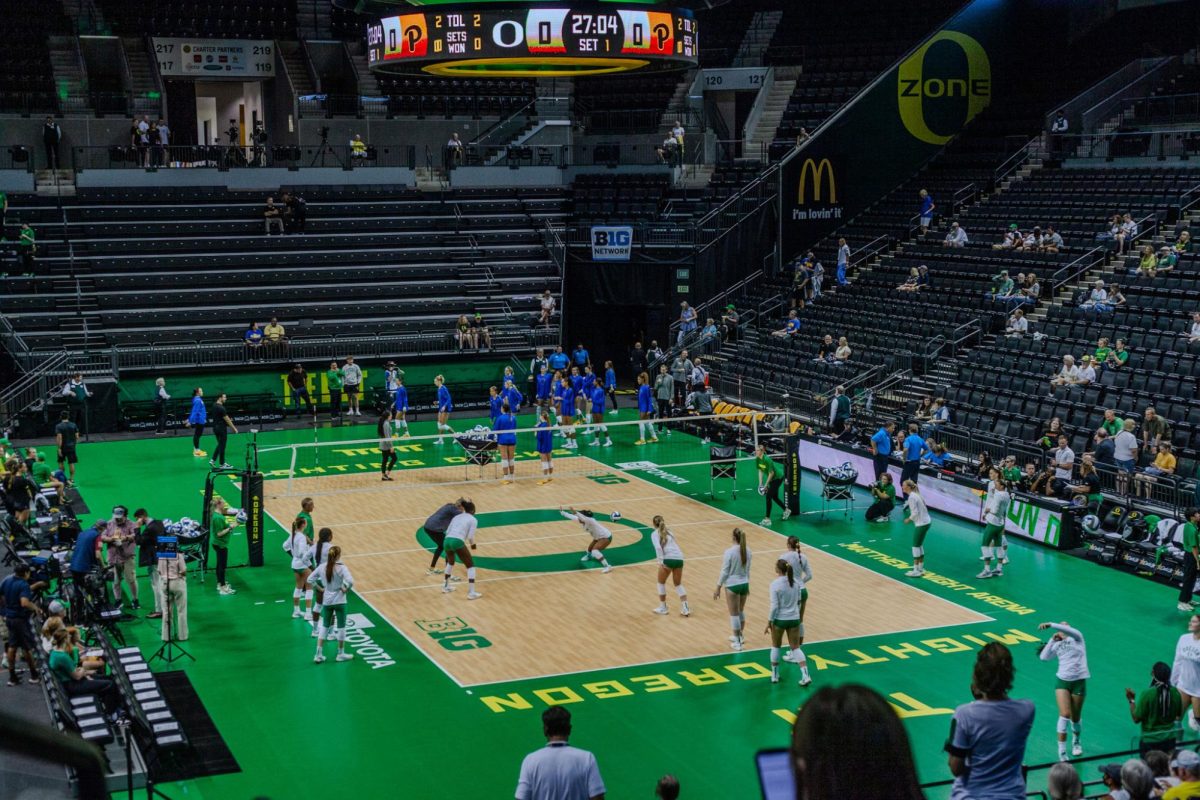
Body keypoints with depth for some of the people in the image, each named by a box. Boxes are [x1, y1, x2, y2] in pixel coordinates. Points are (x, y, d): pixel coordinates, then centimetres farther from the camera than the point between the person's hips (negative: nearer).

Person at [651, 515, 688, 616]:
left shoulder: (655, 534, 7)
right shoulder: (669, 532, 24)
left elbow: (658, 547, -10)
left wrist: (661, 562, -15)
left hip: (668, 559, -5)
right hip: (679, 558, 5)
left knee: (661, 582, 19)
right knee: (678, 584, 21)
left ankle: (663, 608, 24)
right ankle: (686, 608, 10)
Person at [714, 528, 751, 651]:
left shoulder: (729, 551, -18)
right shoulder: (747, 551, 0)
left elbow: (724, 572, -15)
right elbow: (747, 570, 12)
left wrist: (718, 588, -7)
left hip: (732, 585, -6)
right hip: (744, 584, 6)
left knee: (734, 614, 4)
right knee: (741, 611, 24)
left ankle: (737, 642, 10)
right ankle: (740, 636, 38)